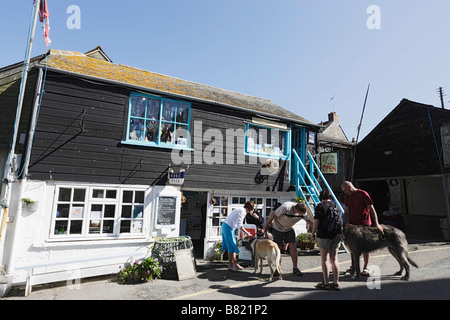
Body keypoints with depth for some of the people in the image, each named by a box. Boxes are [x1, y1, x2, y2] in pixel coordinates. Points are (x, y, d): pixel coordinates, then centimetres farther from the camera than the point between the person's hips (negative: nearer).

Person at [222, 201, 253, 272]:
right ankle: (231, 266, 7)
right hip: (228, 227, -10)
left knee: (231, 246, 13)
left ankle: (234, 264, 20)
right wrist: (246, 233, -10)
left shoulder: (241, 210, 15)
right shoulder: (242, 211, -14)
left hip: (225, 226, 10)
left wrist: (246, 232, 17)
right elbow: (239, 225, -18)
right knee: (232, 247, -2)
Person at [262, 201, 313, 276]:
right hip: (278, 228, -4)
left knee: (293, 246, -6)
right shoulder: (286, 207, -35)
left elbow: (309, 221, -6)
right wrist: (265, 227, -18)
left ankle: (295, 268, 6)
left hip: (289, 229, 4)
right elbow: (273, 214, -25)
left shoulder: (303, 211, -17)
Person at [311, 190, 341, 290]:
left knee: (324, 259, 3)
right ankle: (336, 283, 14)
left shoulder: (320, 206, -7)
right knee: (334, 259, 11)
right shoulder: (336, 206, 9)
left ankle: (326, 283, 8)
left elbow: (316, 221, -12)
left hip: (324, 235, -6)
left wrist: (313, 233, -2)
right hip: (336, 235, 6)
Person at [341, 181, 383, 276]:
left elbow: (371, 209, -13)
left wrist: (376, 224, -19)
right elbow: (346, 211, 6)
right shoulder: (347, 196, 7)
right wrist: (345, 224, -2)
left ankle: (365, 267, 14)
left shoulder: (363, 194, -11)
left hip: (364, 224, -6)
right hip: (352, 224, 6)